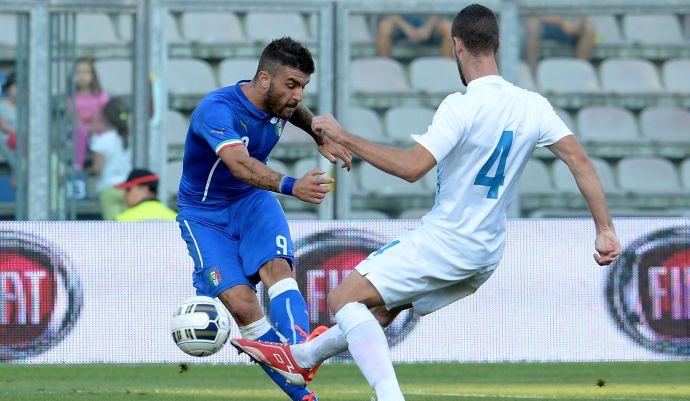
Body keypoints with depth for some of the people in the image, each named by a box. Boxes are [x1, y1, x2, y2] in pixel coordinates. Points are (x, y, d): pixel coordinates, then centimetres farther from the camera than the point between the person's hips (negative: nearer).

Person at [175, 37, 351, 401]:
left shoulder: (280, 101, -5)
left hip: (252, 202, 5)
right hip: (205, 215, -5)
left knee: (277, 267, -27)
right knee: (241, 303, -22)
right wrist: (291, 186, -62)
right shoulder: (217, 109, -29)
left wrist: (321, 139, 12)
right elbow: (241, 165, -48)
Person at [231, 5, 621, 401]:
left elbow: (412, 167, -28)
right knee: (387, 305, 27)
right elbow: (581, 162, -3)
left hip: (443, 241, -8)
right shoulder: (533, 106, -1)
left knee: (345, 298, -6)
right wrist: (605, 230, 1)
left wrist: (344, 137, -20)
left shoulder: (462, 107, -21)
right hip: (486, 257, 8)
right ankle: (302, 356, 45)